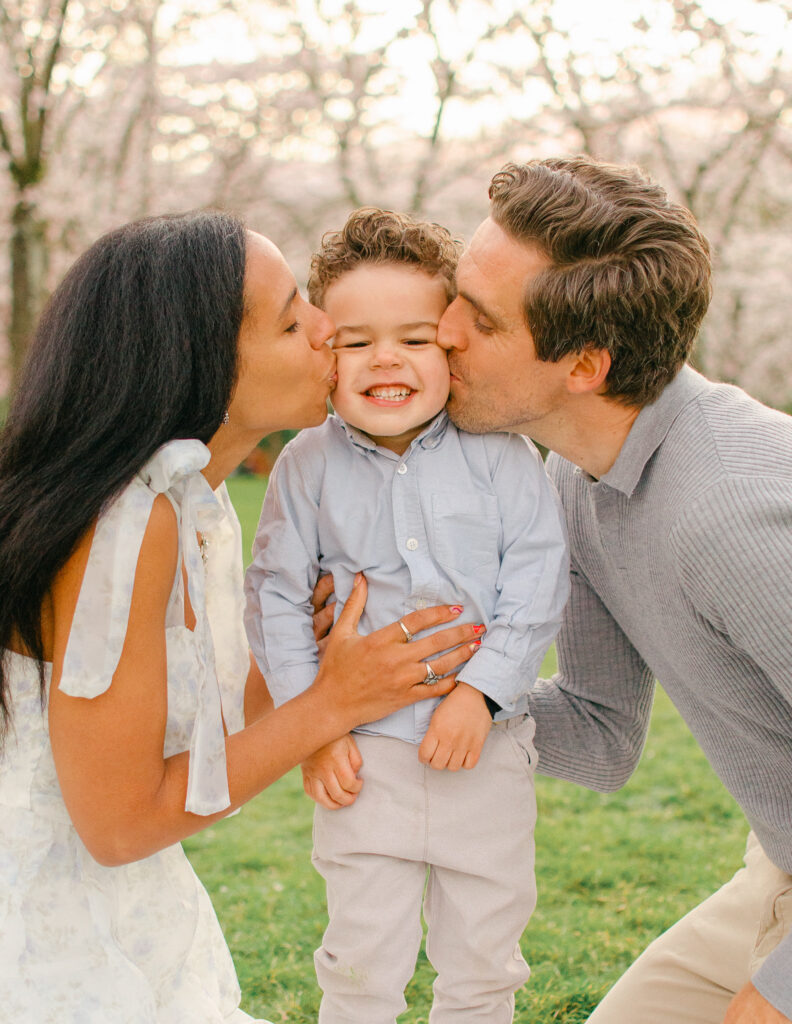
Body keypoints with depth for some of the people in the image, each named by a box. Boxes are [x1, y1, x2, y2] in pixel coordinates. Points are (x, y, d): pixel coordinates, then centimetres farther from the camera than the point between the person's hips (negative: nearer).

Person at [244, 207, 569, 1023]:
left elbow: (538, 580, -6)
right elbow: (276, 597, 0)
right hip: (366, 752, 0)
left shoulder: (499, 452, -5)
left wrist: (483, 689, -15)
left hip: (487, 748, 1)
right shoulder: (308, 465, -4)